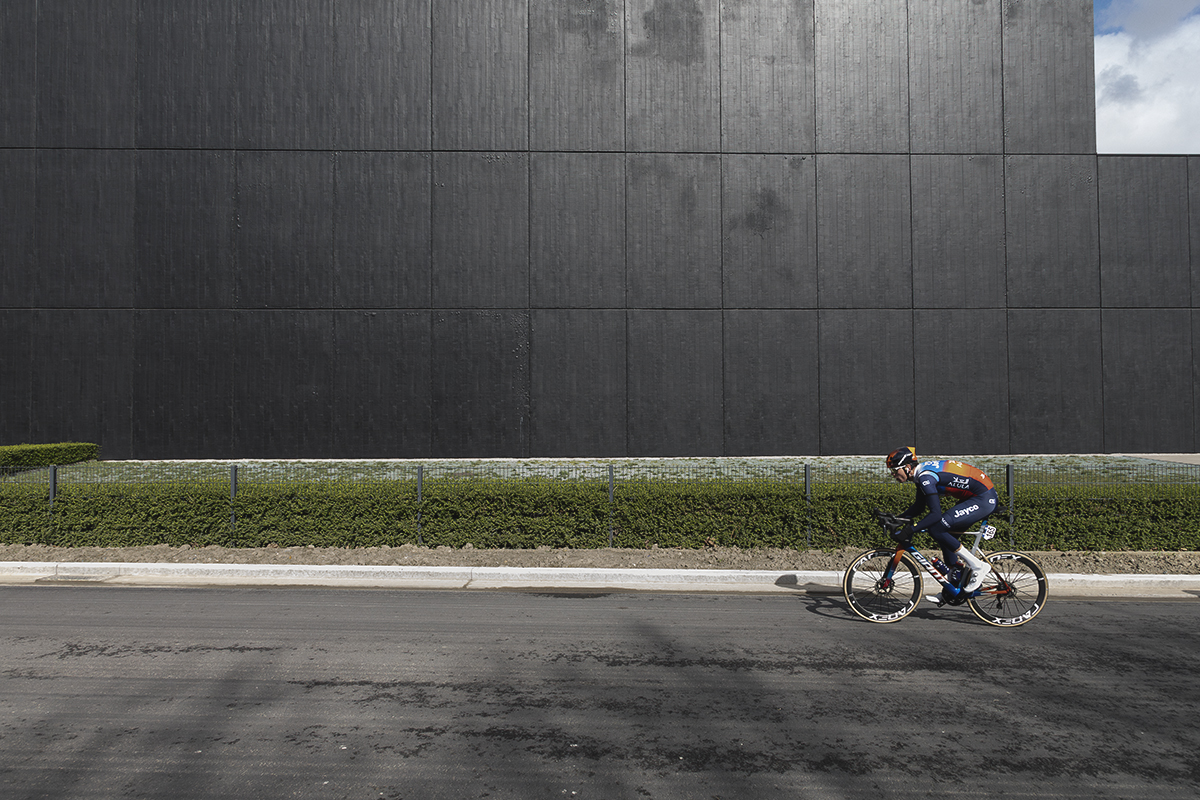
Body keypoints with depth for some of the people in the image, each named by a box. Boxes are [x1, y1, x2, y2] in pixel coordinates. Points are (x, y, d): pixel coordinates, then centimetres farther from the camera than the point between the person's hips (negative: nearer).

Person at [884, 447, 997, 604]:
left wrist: (909, 530, -24)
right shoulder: (922, 473, 9)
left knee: (936, 529, -16)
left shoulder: (925, 476, -21)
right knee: (945, 533, 11)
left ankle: (978, 566, -4)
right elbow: (919, 506, 21)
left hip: (984, 499, -10)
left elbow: (936, 514, -27)